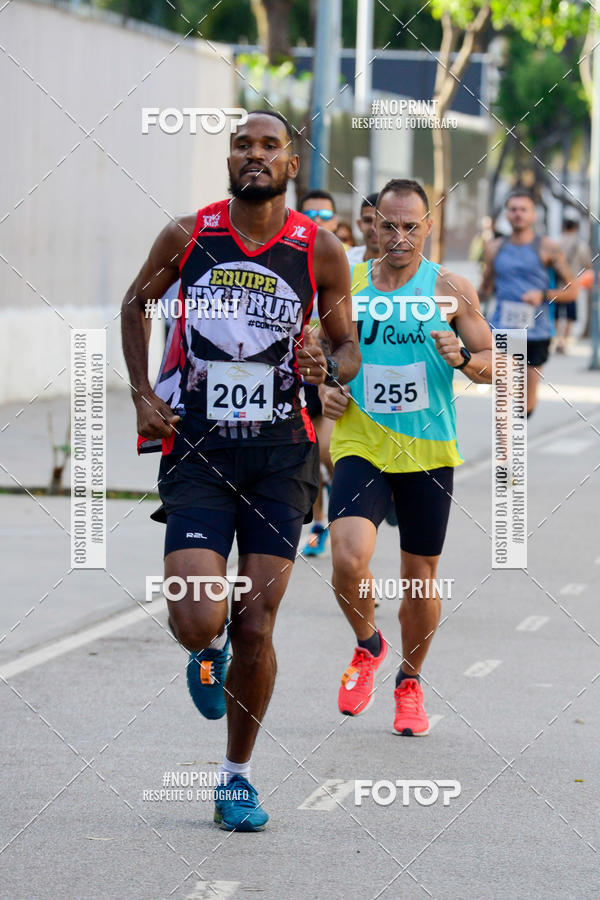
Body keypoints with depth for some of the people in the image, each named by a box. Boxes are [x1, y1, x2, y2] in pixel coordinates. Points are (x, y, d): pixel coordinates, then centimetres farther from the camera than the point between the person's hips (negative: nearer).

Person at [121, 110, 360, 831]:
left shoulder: (319, 252, -1)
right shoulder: (188, 235, -1)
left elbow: (348, 346, 10)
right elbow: (136, 303, 16)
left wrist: (328, 370, -13)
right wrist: (142, 394, 5)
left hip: (279, 454, 1)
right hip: (197, 451, -1)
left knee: (254, 627, 0)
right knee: (198, 622, -16)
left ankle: (238, 775, 18)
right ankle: (209, 651, 23)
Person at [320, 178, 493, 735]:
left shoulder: (450, 290, -2)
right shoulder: (346, 284, 2)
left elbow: (493, 364, 2)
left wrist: (462, 359, -19)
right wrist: (322, 388, -3)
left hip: (428, 452, 0)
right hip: (360, 446, 0)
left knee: (420, 576, 8)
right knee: (348, 559, -20)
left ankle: (409, 682, 32)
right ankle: (367, 646, 11)